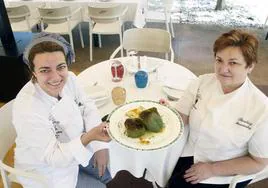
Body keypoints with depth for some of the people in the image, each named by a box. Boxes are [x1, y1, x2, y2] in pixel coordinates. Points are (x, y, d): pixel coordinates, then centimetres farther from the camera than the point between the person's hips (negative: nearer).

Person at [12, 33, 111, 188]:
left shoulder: (69, 79, -18)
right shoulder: (27, 110, -35)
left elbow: (87, 107, -4)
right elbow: (52, 157, -28)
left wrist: (99, 145, -16)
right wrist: (89, 137, -43)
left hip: (74, 145, 6)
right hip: (48, 173, -5)